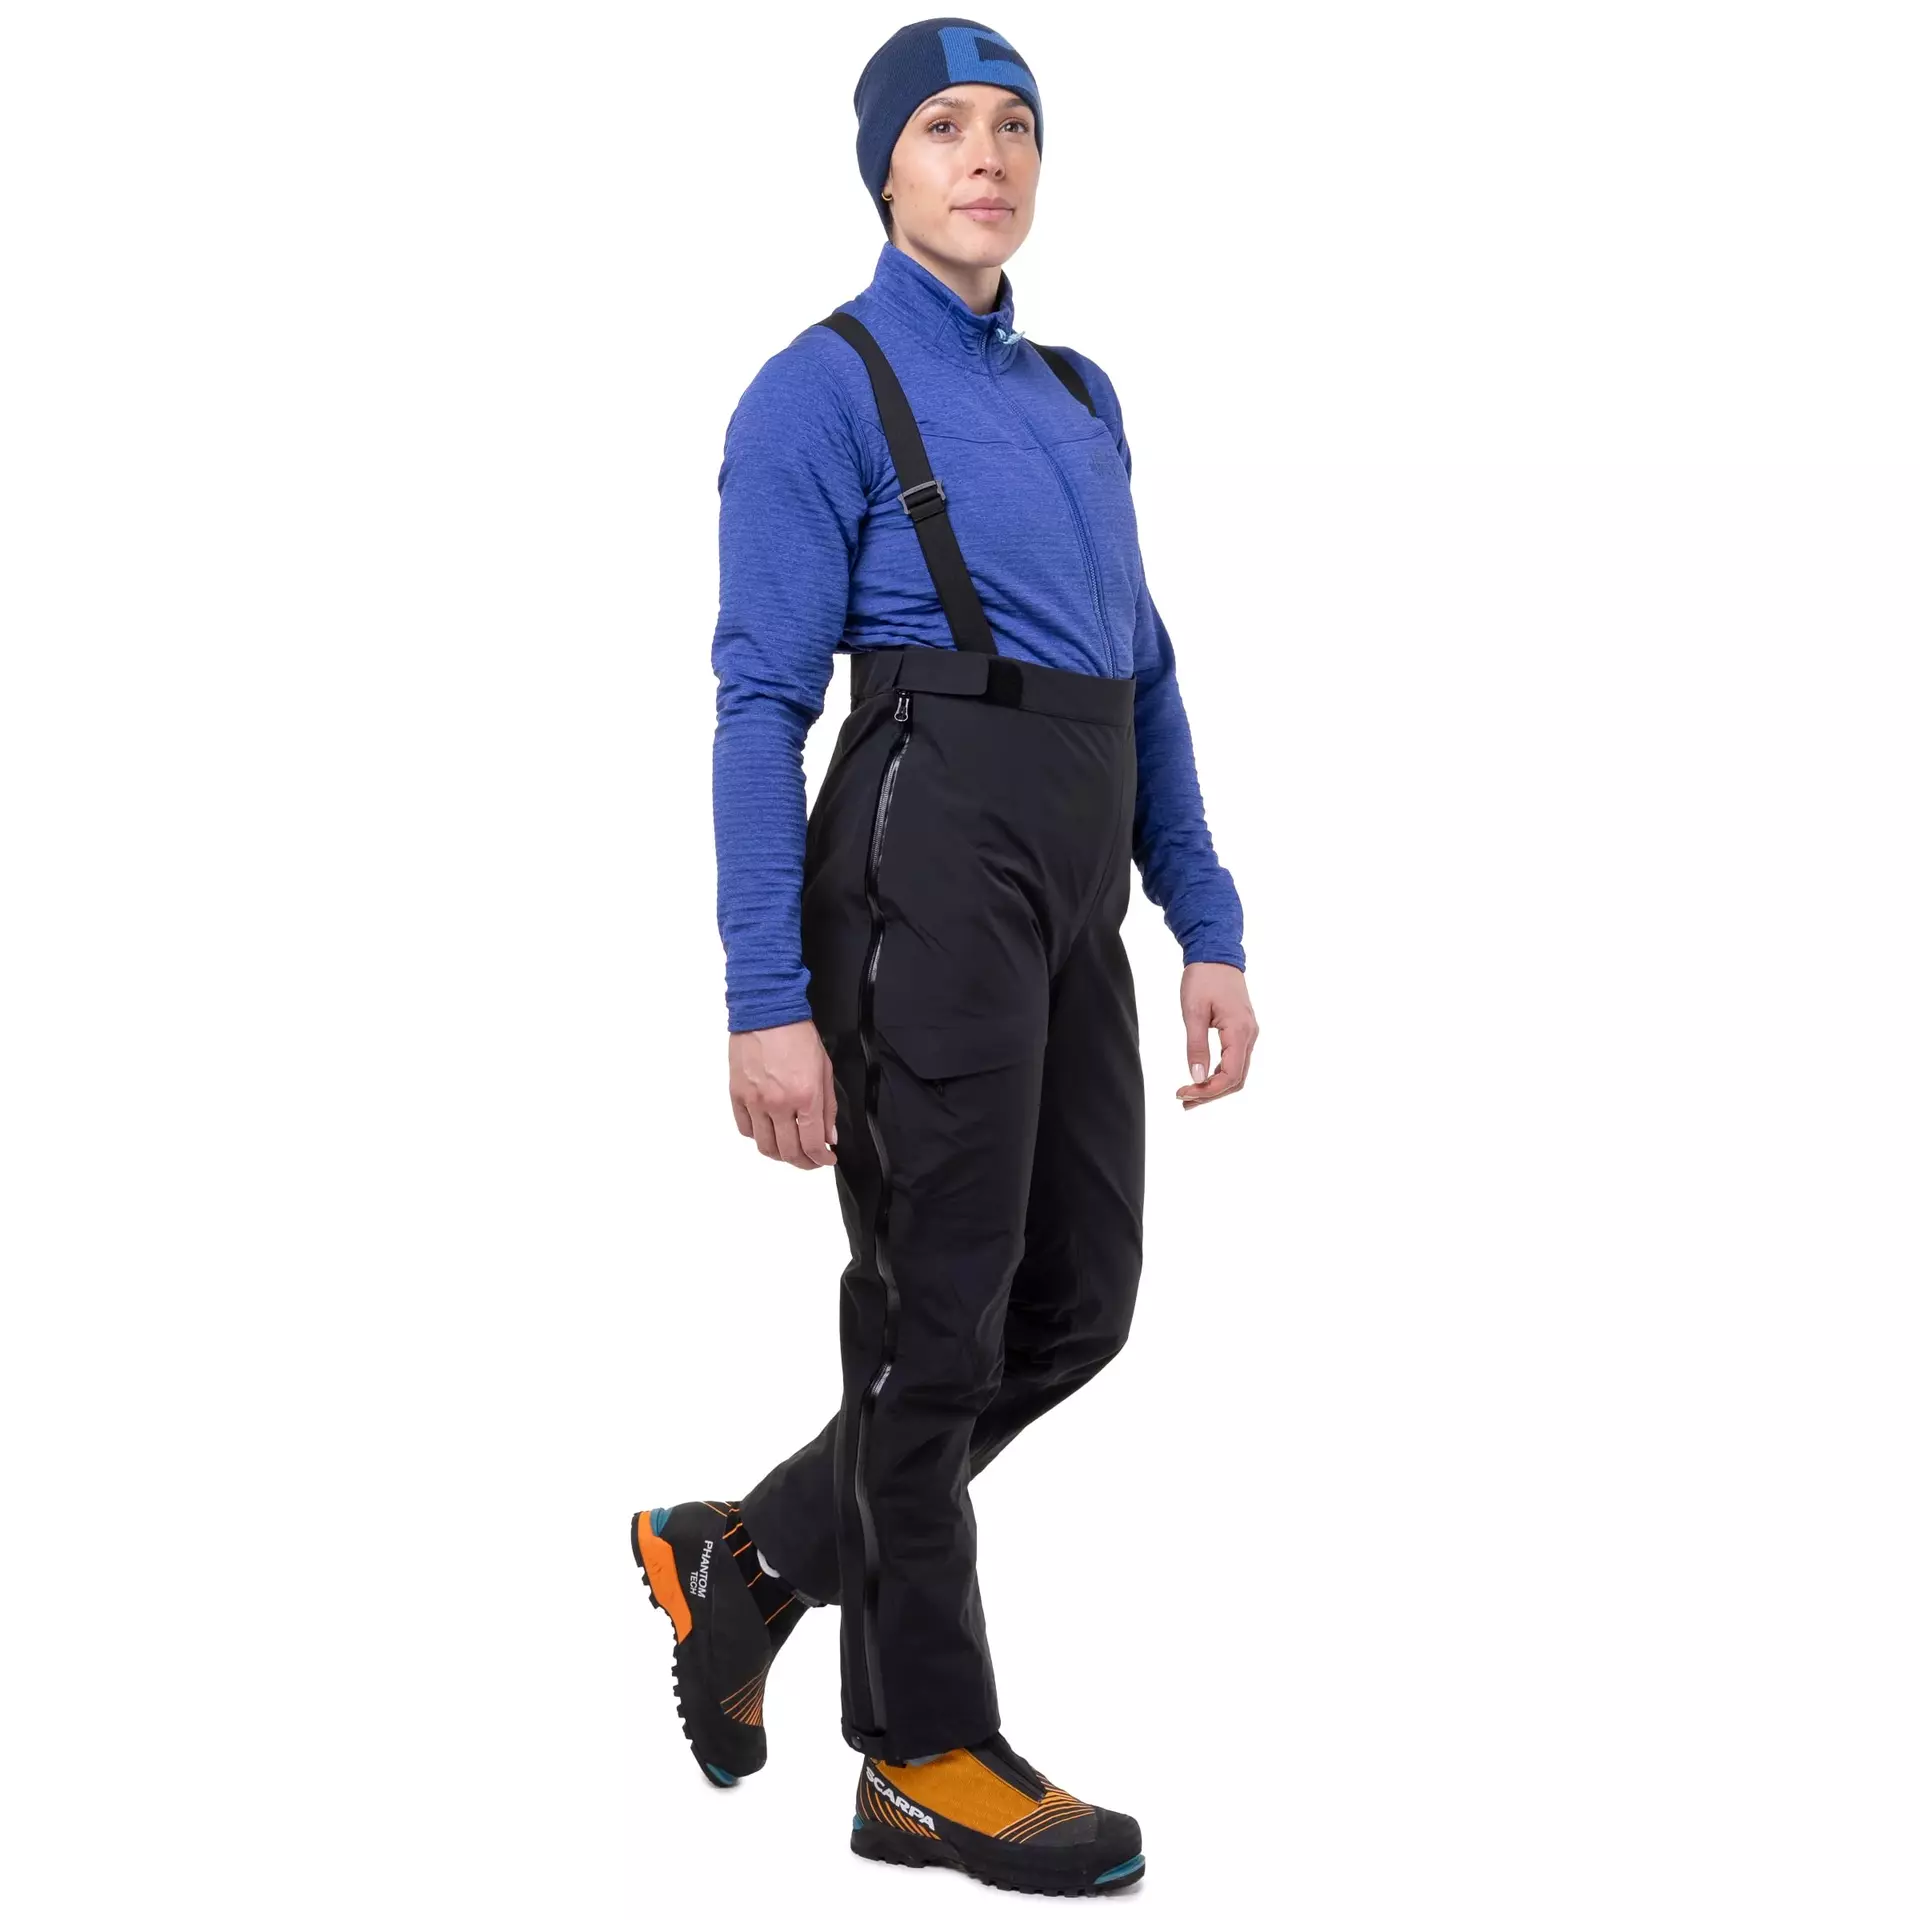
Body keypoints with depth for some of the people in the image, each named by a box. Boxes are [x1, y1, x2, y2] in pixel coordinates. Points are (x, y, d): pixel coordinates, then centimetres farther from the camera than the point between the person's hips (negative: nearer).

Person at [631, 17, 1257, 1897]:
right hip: (928, 855, -8)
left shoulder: (1078, 395, 19)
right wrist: (765, 1003, -16)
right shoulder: (824, 388, -3)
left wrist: (1211, 928, 11)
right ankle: (928, 1760, 15)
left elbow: (1147, 676, 18)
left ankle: (750, 1554, 28)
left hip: (1073, 889, 8)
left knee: (1076, 1303, 10)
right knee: (938, 1312, 0)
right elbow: (761, 705, -10)